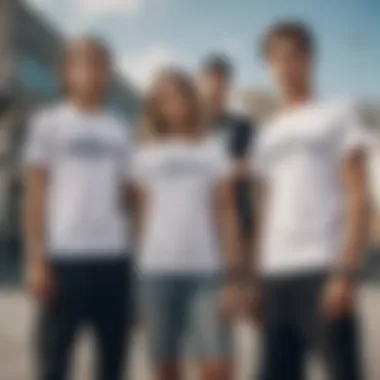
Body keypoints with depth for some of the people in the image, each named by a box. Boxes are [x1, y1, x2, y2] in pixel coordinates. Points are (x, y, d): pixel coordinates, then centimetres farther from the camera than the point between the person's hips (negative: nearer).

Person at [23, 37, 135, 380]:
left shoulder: (120, 130, 14)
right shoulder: (48, 123, 2)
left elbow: (126, 197, 15)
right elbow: (35, 196, -1)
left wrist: (133, 255, 8)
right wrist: (36, 260, -9)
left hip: (115, 259, 4)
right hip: (64, 257, -4)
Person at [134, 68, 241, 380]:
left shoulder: (212, 153, 8)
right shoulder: (146, 157, 10)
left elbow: (226, 217, 5)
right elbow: (144, 216, 10)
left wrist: (230, 277, -2)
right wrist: (140, 274, 3)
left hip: (206, 270, -1)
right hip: (158, 270, 1)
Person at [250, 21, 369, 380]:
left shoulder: (339, 113, 7)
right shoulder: (267, 132, 22)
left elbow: (358, 197, -2)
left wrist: (346, 271, -13)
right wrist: (256, 277, 12)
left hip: (324, 269, -5)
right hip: (276, 274, 6)